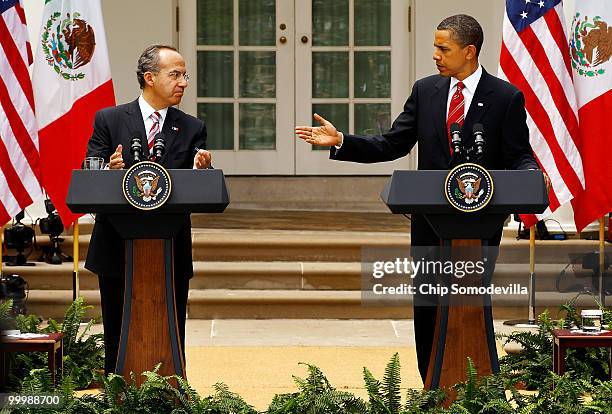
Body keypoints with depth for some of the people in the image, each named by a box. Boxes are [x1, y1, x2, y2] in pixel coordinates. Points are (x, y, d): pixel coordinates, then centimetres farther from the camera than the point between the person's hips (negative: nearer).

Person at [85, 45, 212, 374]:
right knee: (118, 341, 7)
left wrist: (201, 171, -23)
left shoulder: (193, 129, 6)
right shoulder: (109, 120, 1)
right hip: (118, 249, -1)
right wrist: (110, 171, -24)